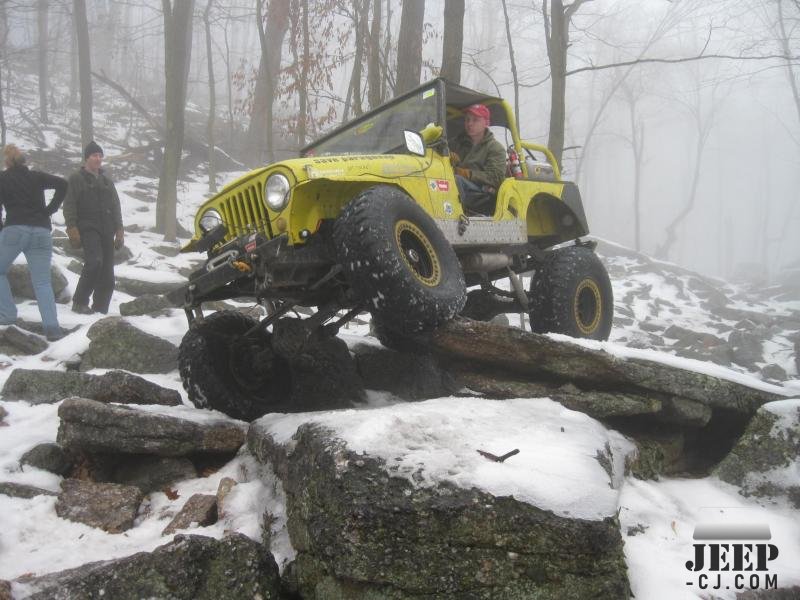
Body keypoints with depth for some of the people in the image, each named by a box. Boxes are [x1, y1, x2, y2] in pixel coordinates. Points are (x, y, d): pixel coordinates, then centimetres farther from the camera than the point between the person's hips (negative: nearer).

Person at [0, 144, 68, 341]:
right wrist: (50, 209, 5)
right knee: (42, 282, 1)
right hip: (41, 232, 3)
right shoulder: (37, 176, 14)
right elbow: (62, 184, 2)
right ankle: (51, 327, -13)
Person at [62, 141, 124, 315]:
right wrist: (72, 228, -14)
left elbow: (116, 207, 21)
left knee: (107, 273, 0)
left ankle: (100, 310, 7)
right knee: (94, 261, -27)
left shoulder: (107, 181, 21)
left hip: (106, 231, 6)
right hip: (88, 228, -6)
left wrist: (119, 230, 12)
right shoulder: (76, 179, 4)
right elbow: (69, 205, -3)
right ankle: (79, 302, -15)